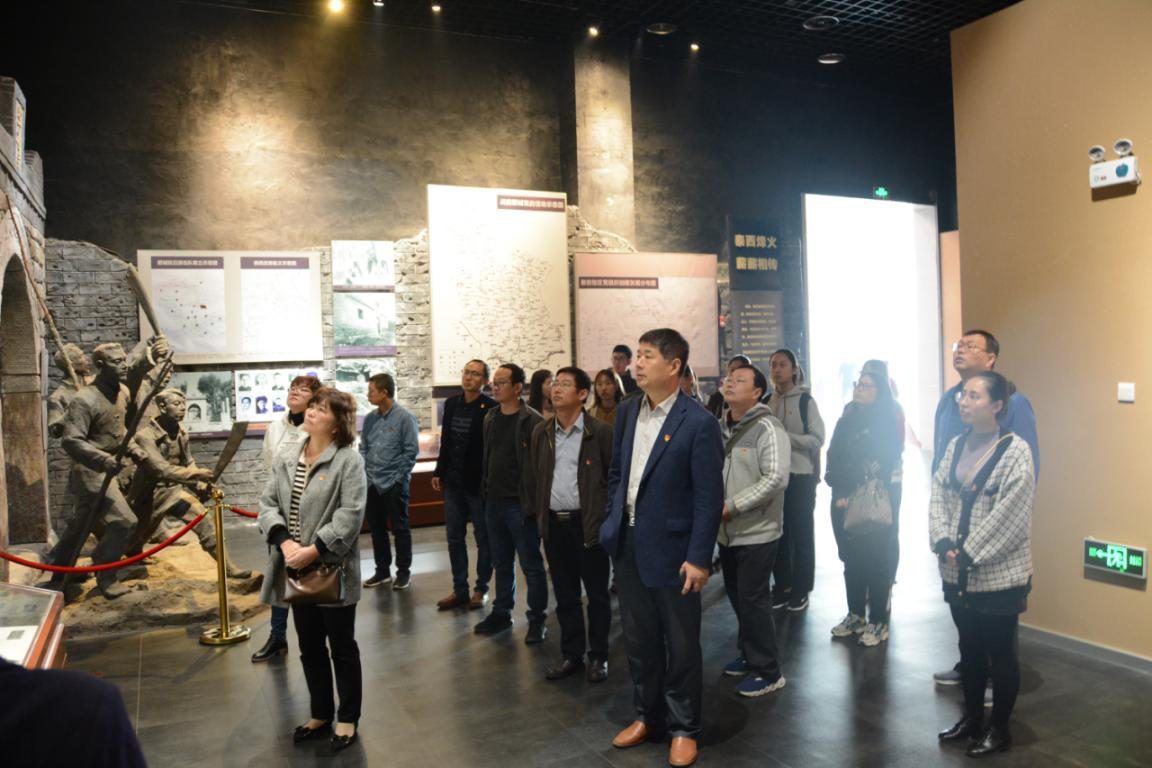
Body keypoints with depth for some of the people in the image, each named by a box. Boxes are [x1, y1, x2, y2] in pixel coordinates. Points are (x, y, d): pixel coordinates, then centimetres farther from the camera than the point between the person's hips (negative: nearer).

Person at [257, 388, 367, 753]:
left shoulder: (349, 459, -13)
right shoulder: (286, 457, 7)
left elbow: (351, 515, -19)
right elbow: (268, 501, 4)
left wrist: (314, 550, -22)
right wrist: (284, 542, -12)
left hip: (332, 569, -6)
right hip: (297, 569, 6)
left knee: (341, 647, 8)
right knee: (309, 647, 18)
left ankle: (347, 719, 26)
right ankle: (321, 715, 36)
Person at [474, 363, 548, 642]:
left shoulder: (531, 421, -12)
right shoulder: (491, 418, 11)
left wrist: (533, 502, -16)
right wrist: (485, 491, 12)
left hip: (520, 504, -7)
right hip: (494, 502, 7)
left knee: (531, 565, 3)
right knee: (501, 563, 18)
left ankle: (537, 620, 14)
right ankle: (501, 613, 30)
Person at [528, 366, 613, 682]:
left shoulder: (599, 431, -7)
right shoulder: (541, 432, 7)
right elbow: (534, 476, 13)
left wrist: (606, 515, -6)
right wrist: (540, 514, 8)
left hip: (589, 523, -4)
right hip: (554, 523, 4)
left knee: (597, 594, 7)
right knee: (565, 594, 14)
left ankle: (598, 656, 21)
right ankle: (571, 654, 27)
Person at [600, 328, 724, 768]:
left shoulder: (698, 423, -15)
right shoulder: (628, 411, 5)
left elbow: (709, 497, -15)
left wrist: (699, 558, -16)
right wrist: (613, 522, 9)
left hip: (671, 549, -6)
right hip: (628, 545, 6)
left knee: (681, 645, 9)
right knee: (639, 640, 18)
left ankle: (684, 729, 27)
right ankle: (647, 716, 37)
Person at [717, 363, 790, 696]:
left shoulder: (767, 429, -14)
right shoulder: (720, 428, 9)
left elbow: (775, 479, -22)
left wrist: (730, 506, -22)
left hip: (756, 532, -7)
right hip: (727, 532, 7)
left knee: (753, 601, -1)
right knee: (737, 597, 17)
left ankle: (768, 671, 13)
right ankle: (748, 654, 35)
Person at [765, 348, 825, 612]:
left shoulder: (806, 401, -5)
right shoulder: (766, 401, 10)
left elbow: (818, 439, -11)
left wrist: (785, 436, -20)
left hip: (800, 476, -5)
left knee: (801, 534, 4)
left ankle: (801, 589, 14)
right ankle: (781, 586, 21)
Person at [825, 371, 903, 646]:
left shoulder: (886, 424, -3)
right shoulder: (846, 421, 13)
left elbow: (882, 465, -9)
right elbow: (833, 459, 9)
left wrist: (856, 496, -11)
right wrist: (840, 494, -4)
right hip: (843, 504, 5)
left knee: (875, 562, -2)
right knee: (851, 561, 10)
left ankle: (878, 622, 7)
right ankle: (855, 616, 22)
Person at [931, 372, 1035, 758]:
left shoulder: (1016, 450, -14)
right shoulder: (956, 445, 6)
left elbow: (1009, 514, -18)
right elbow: (937, 495, 3)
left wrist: (969, 553, -17)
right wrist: (943, 542, -10)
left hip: (998, 573, -6)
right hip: (957, 572, 6)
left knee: (1001, 652, 9)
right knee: (969, 647, 19)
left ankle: (999, 729, 24)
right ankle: (972, 718, 35)